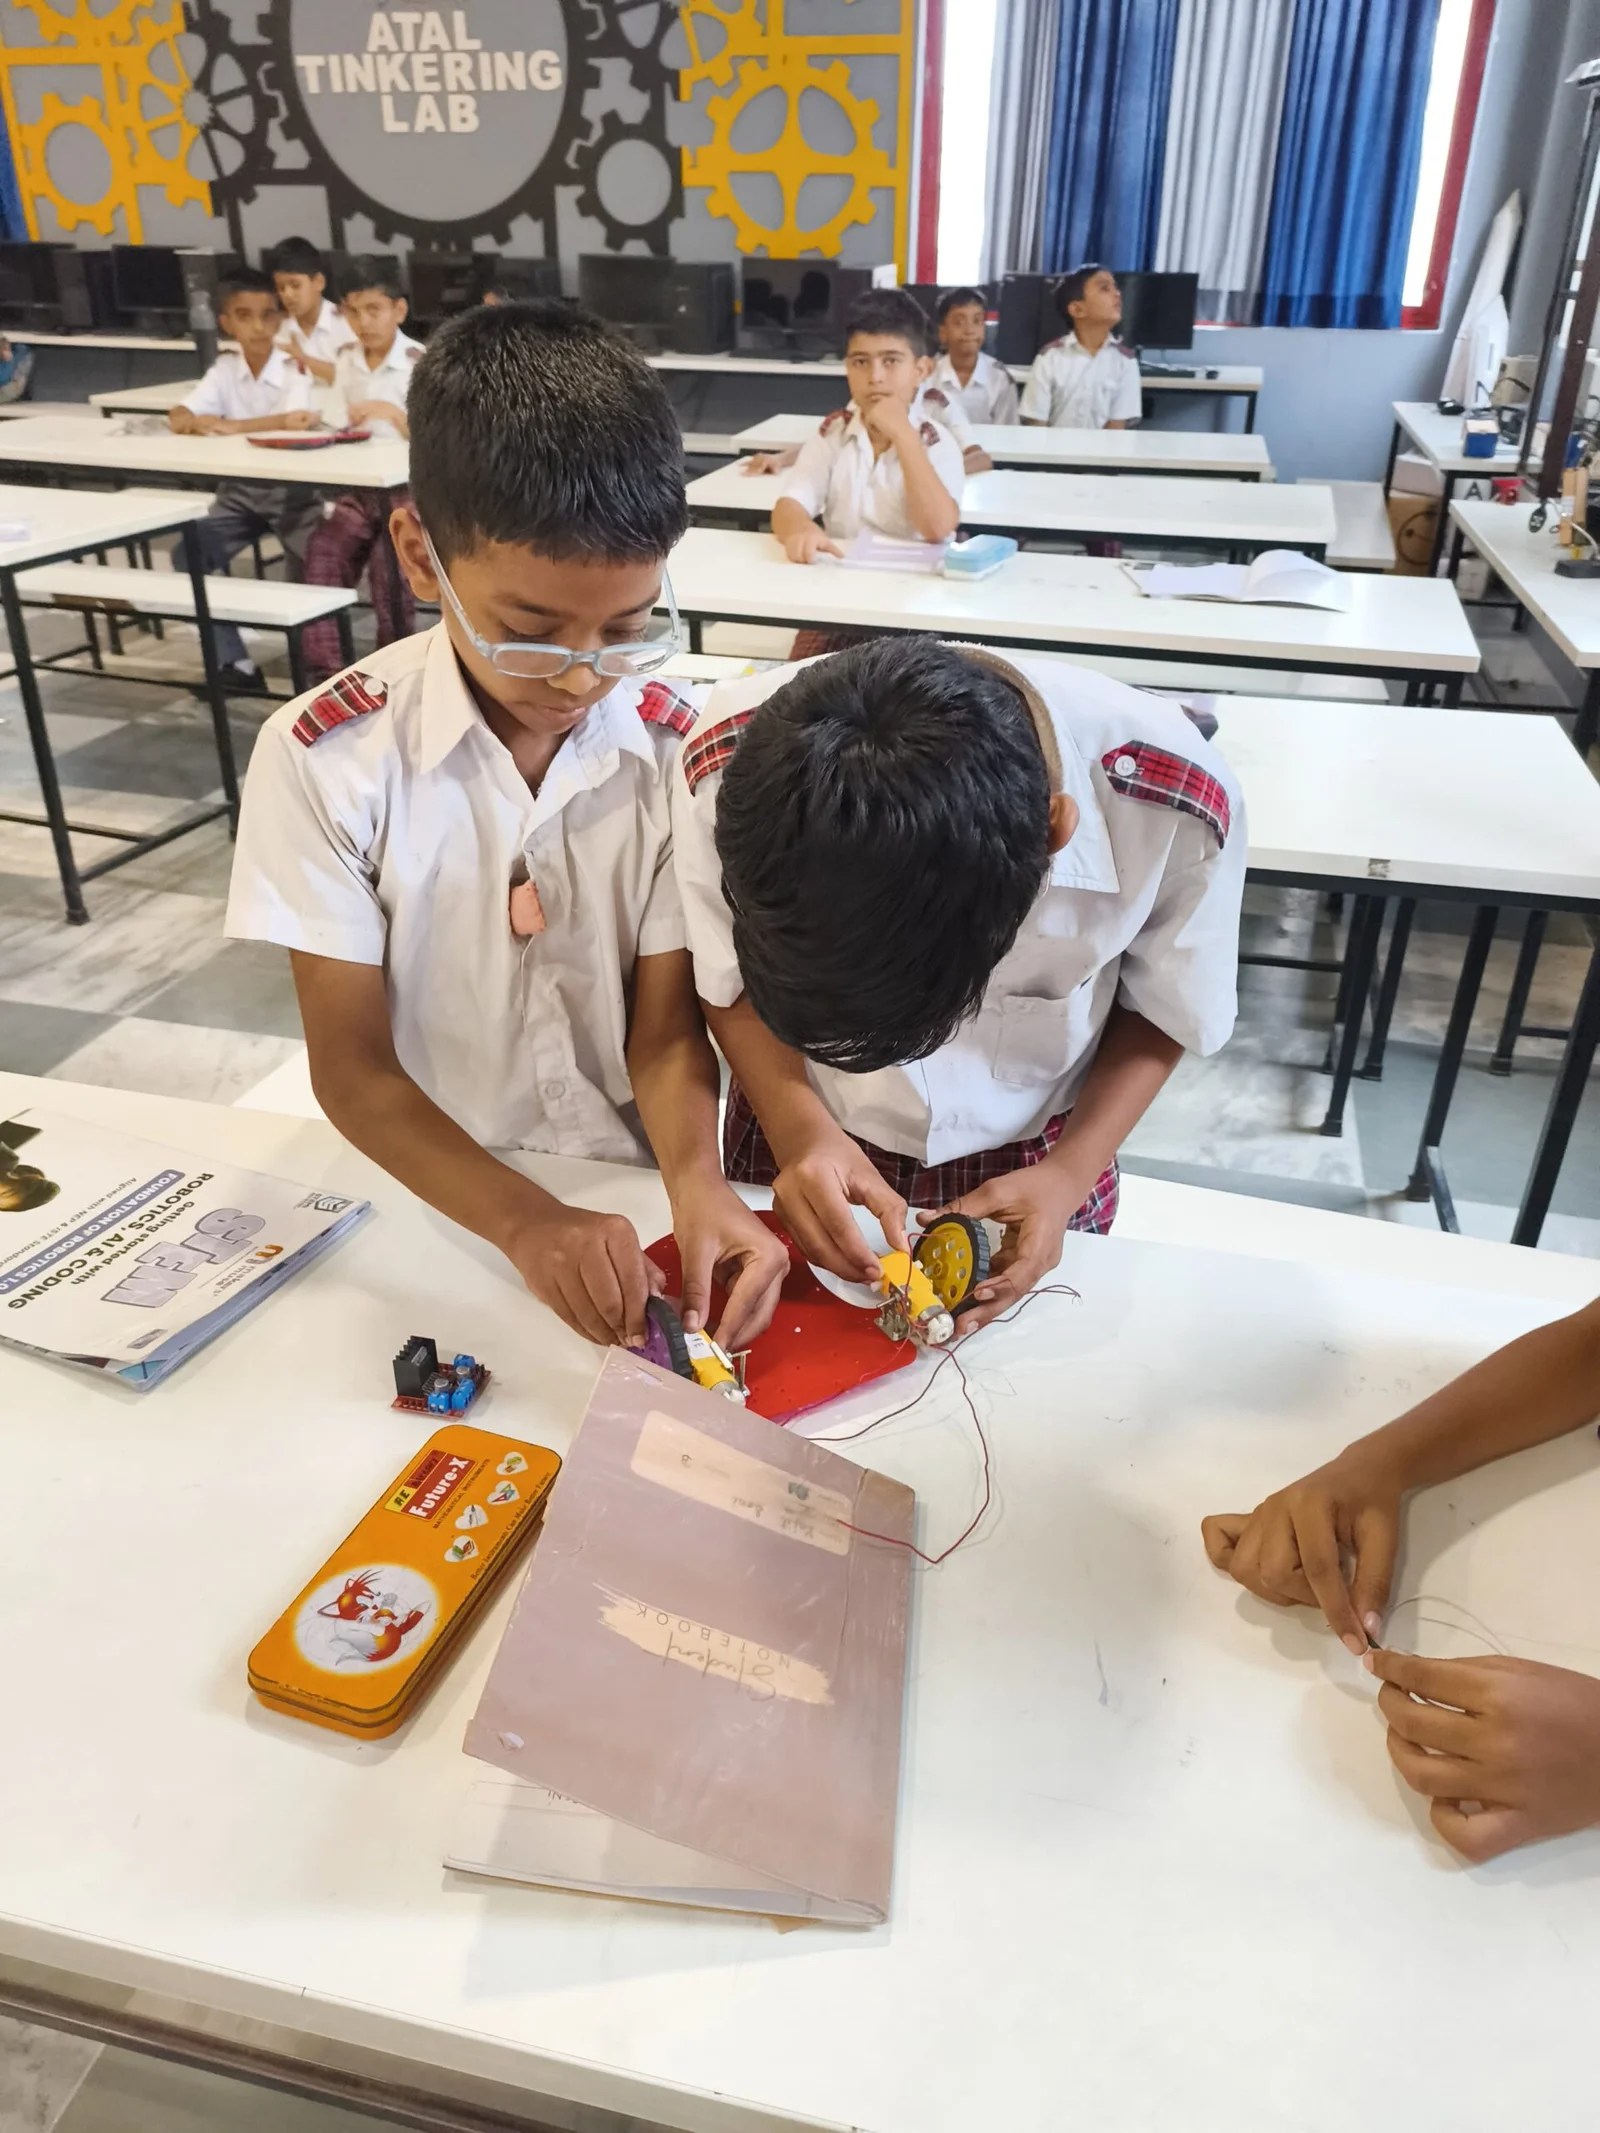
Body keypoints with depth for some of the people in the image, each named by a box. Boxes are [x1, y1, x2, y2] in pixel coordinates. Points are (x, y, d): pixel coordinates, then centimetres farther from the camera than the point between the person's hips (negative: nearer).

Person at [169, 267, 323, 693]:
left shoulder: (293, 368, -7)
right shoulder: (224, 369, 4)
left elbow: (298, 421, -28)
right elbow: (178, 417, -7)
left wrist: (232, 425, -31)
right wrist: (193, 421, -31)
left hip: (291, 489, -4)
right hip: (240, 490, 4)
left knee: (312, 561, -27)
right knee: (191, 551, -13)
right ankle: (234, 662, -6)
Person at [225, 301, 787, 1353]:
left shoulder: (681, 750, -7)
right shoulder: (324, 758, -12)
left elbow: (668, 1025, -3)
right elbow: (352, 1068, -9)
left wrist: (696, 1179, -24)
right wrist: (527, 1222, -23)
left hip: (635, 1207, 0)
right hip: (438, 1211, 0)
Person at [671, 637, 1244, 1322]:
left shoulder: (1174, 804, -32)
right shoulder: (728, 768, -32)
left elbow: (1162, 1012, -11)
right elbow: (728, 983, -13)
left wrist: (1069, 1176, -22)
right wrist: (799, 1127, -29)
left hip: (1027, 1167, 0)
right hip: (797, 1143, 0)